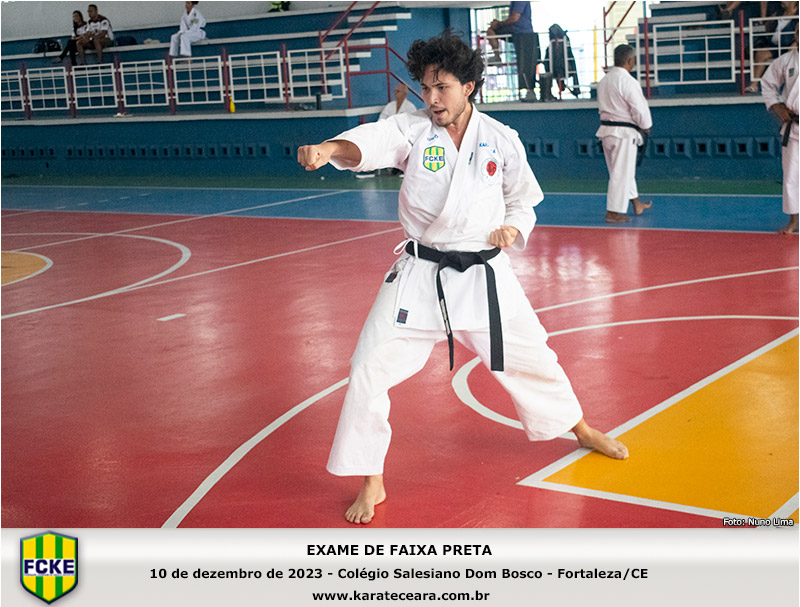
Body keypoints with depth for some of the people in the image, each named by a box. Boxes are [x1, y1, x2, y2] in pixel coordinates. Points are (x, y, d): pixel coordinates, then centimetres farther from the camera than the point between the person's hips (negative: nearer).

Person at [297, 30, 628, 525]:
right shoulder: (411, 129, -7)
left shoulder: (502, 140, -3)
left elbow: (524, 200, 12)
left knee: (530, 356, 14)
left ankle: (581, 429, 44)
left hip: (484, 275, 1)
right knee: (371, 369, -8)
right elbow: (370, 143, -29)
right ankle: (372, 482, 9)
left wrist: (513, 228, -11)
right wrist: (328, 149, -50)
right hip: (421, 275, -1)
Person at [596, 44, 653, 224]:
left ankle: (637, 204, 34)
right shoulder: (628, 82, -18)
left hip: (606, 128, 9)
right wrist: (646, 126, 3)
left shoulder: (604, 81, 8)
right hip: (624, 132, -9)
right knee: (621, 172, -2)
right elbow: (640, 108, -17)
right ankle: (613, 212, 0)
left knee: (625, 169, 20)